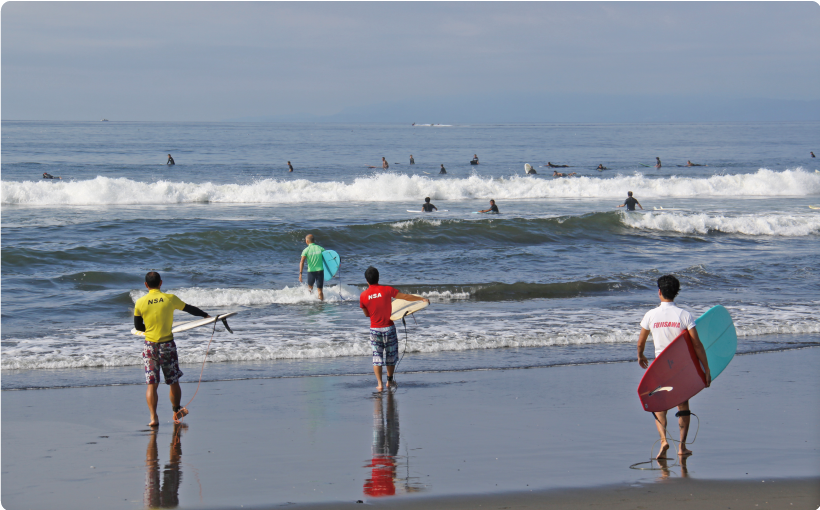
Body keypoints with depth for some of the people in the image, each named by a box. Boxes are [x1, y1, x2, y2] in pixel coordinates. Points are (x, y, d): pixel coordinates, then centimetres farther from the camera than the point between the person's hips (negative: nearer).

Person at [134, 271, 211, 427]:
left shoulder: (140, 303, -3)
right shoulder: (170, 299, -3)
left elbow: (138, 326, 5)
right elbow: (189, 309, 13)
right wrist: (205, 315, 29)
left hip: (150, 345, 0)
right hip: (167, 344, 0)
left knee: (152, 384, 1)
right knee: (174, 382, 15)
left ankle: (153, 417, -8)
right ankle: (176, 410, 28)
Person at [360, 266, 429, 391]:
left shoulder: (363, 296, -6)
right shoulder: (386, 290, -10)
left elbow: (366, 314, 7)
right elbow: (406, 297, -1)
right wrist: (422, 299, 11)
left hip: (374, 329, 0)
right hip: (389, 328, 0)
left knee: (377, 356, 6)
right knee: (390, 355, 15)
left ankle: (379, 384, -2)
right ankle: (389, 381, 24)